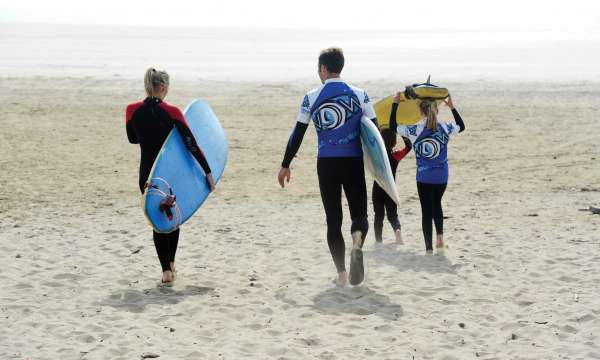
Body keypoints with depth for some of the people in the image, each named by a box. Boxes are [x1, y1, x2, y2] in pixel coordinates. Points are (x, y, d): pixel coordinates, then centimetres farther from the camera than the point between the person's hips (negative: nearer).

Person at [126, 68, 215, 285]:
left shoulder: (132, 110, -7)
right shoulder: (172, 112, -13)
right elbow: (191, 145, -14)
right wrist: (208, 172, -9)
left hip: (147, 173, 1)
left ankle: (166, 270, -1)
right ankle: (171, 264, 30)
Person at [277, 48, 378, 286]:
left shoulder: (311, 98, 1)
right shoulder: (359, 95, 3)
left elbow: (297, 134, 3)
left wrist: (285, 165, 11)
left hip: (326, 164, 0)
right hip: (354, 162, 0)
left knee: (333, 219, 8)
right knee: (359, 212, 10)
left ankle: (341, 273, 4)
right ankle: (357, 241, -25)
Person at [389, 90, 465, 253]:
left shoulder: (415, 130, -13)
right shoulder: (445, 129, -4)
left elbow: (393, 125, -3)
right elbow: (461, 126, 16)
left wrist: (395, 104, 2)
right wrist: (452, 107, 20)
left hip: (424, 177, -3)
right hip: (442, 177, 3)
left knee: (426, 210, 4)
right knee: (437, 204, 26)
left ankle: (429, 248, 3)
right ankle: (440, 236, 12)